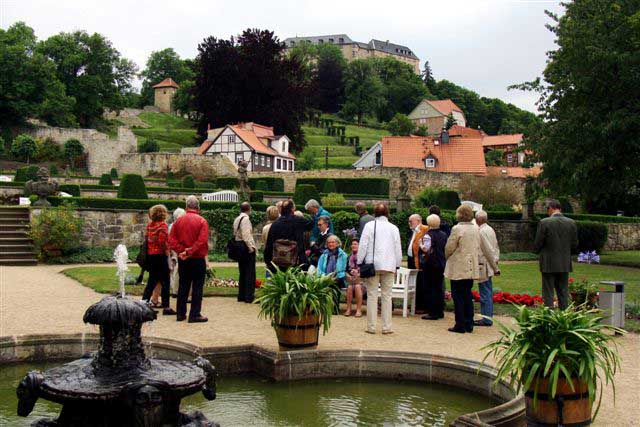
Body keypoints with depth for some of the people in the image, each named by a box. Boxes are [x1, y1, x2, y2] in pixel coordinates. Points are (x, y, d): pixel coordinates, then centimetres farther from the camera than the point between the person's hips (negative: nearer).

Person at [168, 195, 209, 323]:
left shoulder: (179, 220, 3)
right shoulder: (202, 221, -10)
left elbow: (171, 240, -2)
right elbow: (202, 241, -19)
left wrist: (181, 251, -8)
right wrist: (190, 252, -14)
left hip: (182, 260, 4)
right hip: (198, 259, -4)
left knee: (183, 286, 13)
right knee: (197, 287, 1)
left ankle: (181, 313, 17)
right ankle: (195, 315, 1)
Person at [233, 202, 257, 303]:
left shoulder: (237, 219, 12)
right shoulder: (245, 218, -13)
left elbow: (235, 234, 12)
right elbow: (246, 234, -21)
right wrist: (250, 247, -19)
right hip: (247, 248, -9)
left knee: (242, 273, 14)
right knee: (250, 273, -4)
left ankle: (241, 296, 17)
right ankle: (249, 297, -5)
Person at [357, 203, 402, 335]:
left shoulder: (369, 225, -1)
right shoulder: (394, 228, 9)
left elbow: (363, 245, -3)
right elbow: (398, 249, 12)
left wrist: (359, 263, 3)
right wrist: (397, 266, 20)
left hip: (372, 265, -2)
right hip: (389, 265, 2)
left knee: (372, 295, 1)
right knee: (387, 295, 6)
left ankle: (371, 326, 2)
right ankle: (387, 326, 6)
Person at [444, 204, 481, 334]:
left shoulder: (457, 229, -15)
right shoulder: (476, 229, 6)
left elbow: (449, 248, -10)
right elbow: (478, 248, 12)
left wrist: (447, 257, 9)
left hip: (458, 269, -6)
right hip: (471, 268, 6)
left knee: (458, 298, 0)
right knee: (468, 296, 13)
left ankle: (460, 325, 2)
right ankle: (469, 324, 16)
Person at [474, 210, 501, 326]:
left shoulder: (482, 232, -17)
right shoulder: (490, 229, 12)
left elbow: (489, 251, -17)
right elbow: (496, 248, 15)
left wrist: (495, 268, -12)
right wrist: (496, 260, 13)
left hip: (483, 267, -10)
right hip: (489, 267, 10)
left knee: (485, 294, -4)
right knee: (488, 294, 14)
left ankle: (486, 319, 0)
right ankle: (487, 317, 21)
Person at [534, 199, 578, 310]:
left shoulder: (544, 223, -12)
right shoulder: (571, 223, 1)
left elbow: (537, 244, -8)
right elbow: (574, 245, 5)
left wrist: (538, 251, 13)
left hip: (549, 264, -4)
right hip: (565, 264, 4)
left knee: (548, 295, 2)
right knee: (563, 293, 12)